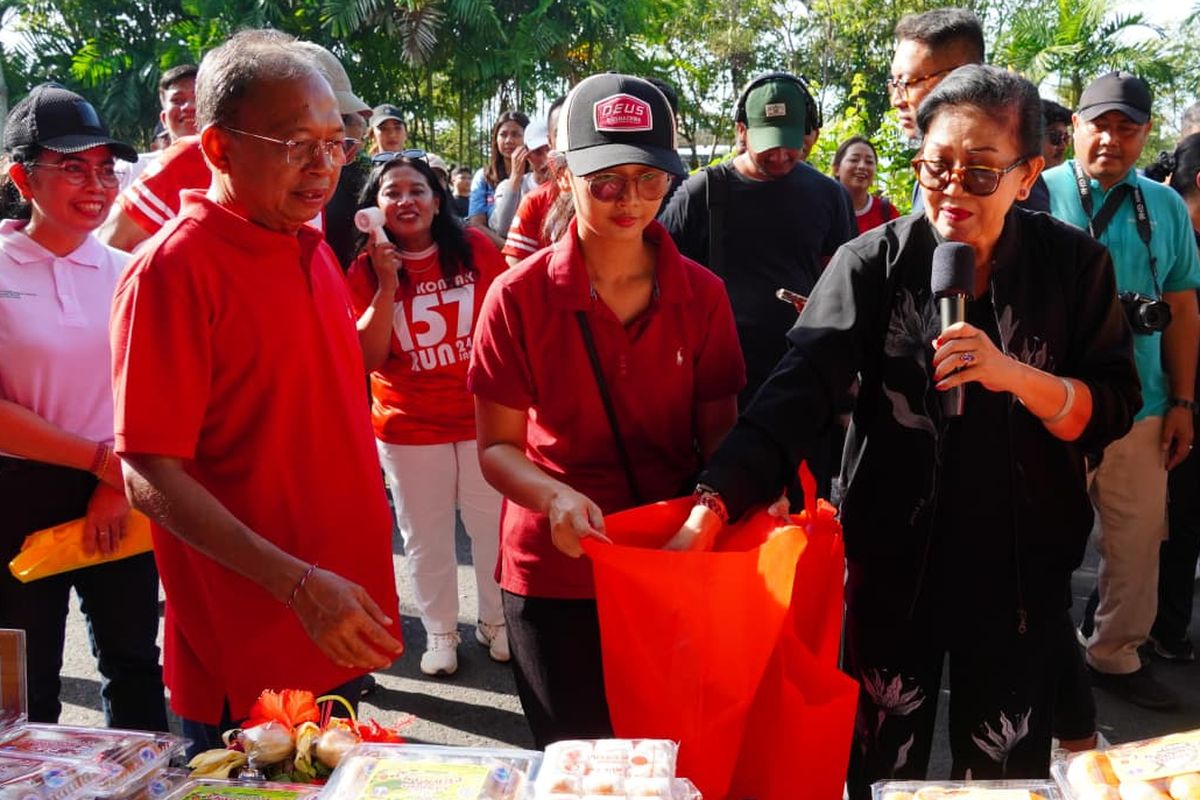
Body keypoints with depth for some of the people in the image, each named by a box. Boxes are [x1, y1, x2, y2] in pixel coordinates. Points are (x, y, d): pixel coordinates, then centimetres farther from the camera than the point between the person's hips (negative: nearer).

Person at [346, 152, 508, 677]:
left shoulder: (475, 249, -6)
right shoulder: (365, 270, -5)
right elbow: (367, 359, -11)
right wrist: (386, 286, -20)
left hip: (482, 416, 0)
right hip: (409, 427, 0)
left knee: (494, 524, 11)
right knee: (426, 536, 11)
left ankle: (495, 621, 31)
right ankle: (440, 633, 28)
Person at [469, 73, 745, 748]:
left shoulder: (701, 294, -3)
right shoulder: (520, 296, -9)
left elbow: (718, 432, 2)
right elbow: (497, 446, -7)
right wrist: (555, 496, -26)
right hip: (556, 573, -1)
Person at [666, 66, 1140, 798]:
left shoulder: (1074, 265, -6)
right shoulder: (873, 263, -11)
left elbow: (1115, 408, -5)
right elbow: (797, 390, -22)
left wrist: (1015, 375, -25)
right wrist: (710, 510, -36)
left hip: (1021, 563, 1)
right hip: (892, 556, -1)